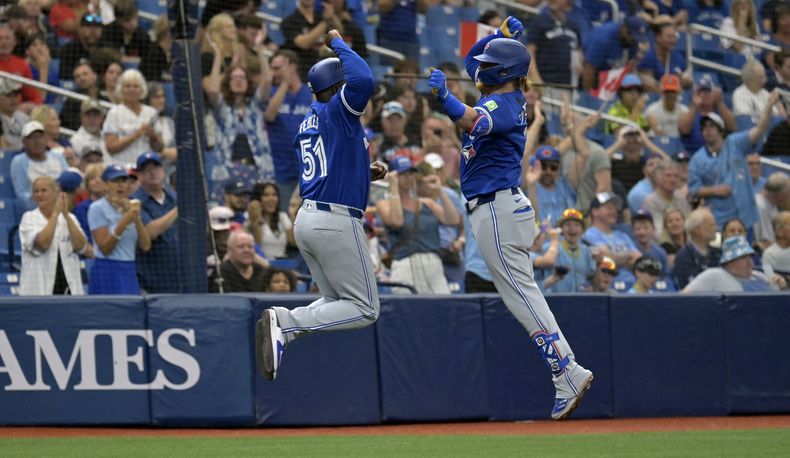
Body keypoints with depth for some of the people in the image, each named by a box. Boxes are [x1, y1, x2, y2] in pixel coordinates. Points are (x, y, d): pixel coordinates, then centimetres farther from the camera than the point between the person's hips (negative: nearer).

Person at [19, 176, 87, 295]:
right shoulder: (29, 218, 0)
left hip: (68, 288, 3)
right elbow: (42, 243, -18)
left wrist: (66, 215, -12)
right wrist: (55, 213, -14)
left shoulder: (69, 218, 10)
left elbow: (80, 246, -7)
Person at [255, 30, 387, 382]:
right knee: (364, 309, -2)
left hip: (306, 218, 9)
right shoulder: (337, 112, -9)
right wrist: (338, 44, -13)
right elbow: (363, 80, -27)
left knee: (335, 302, 19)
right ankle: (286, 324, -20)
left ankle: (283, 325, -6)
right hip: (337, 222, -9)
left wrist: (365, 173, 19)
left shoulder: (307, 124, 17)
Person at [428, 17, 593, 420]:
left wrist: (444, 96, -49)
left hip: (497, 208, -10)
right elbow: (472, 60, 29)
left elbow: (472, 122, -36)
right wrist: (502, 35, 15)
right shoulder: (506, 97, 14)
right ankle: (567, 375, 4)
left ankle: (567, 372, -18)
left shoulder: (503, 105, -14)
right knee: (519, 293, 8)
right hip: (493, 208, 10)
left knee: (521, 292, -13)